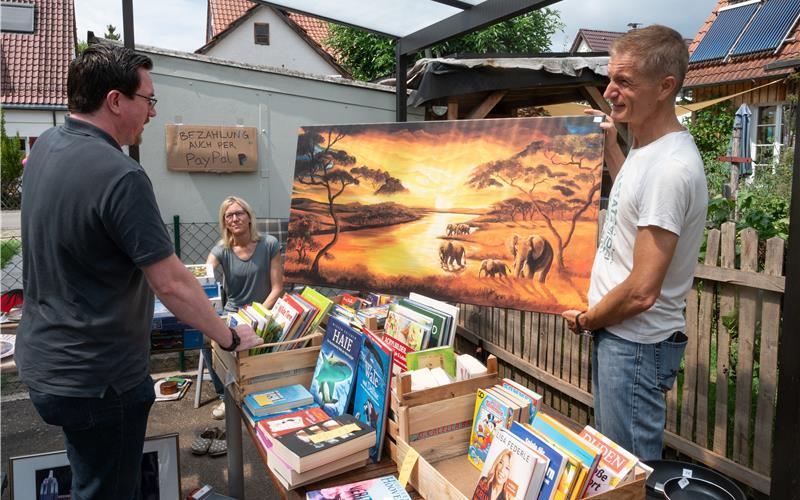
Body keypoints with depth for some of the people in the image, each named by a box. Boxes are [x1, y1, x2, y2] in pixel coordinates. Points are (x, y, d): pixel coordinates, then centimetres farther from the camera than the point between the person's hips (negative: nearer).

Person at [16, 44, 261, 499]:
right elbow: (173, 284, -25)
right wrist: (230, 338, -13)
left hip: (42, 361, 9)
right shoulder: (120, 176, -27)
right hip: (97, 382, -9)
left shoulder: (47, 146, 0)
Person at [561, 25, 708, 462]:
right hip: (616, 333, 10)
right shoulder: (647, 148, 7)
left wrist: (584, 320, -9)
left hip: (636, 344, -10)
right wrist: (609, 147, 23)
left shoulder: (671, 167, -25)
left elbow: (641, 292, -26)